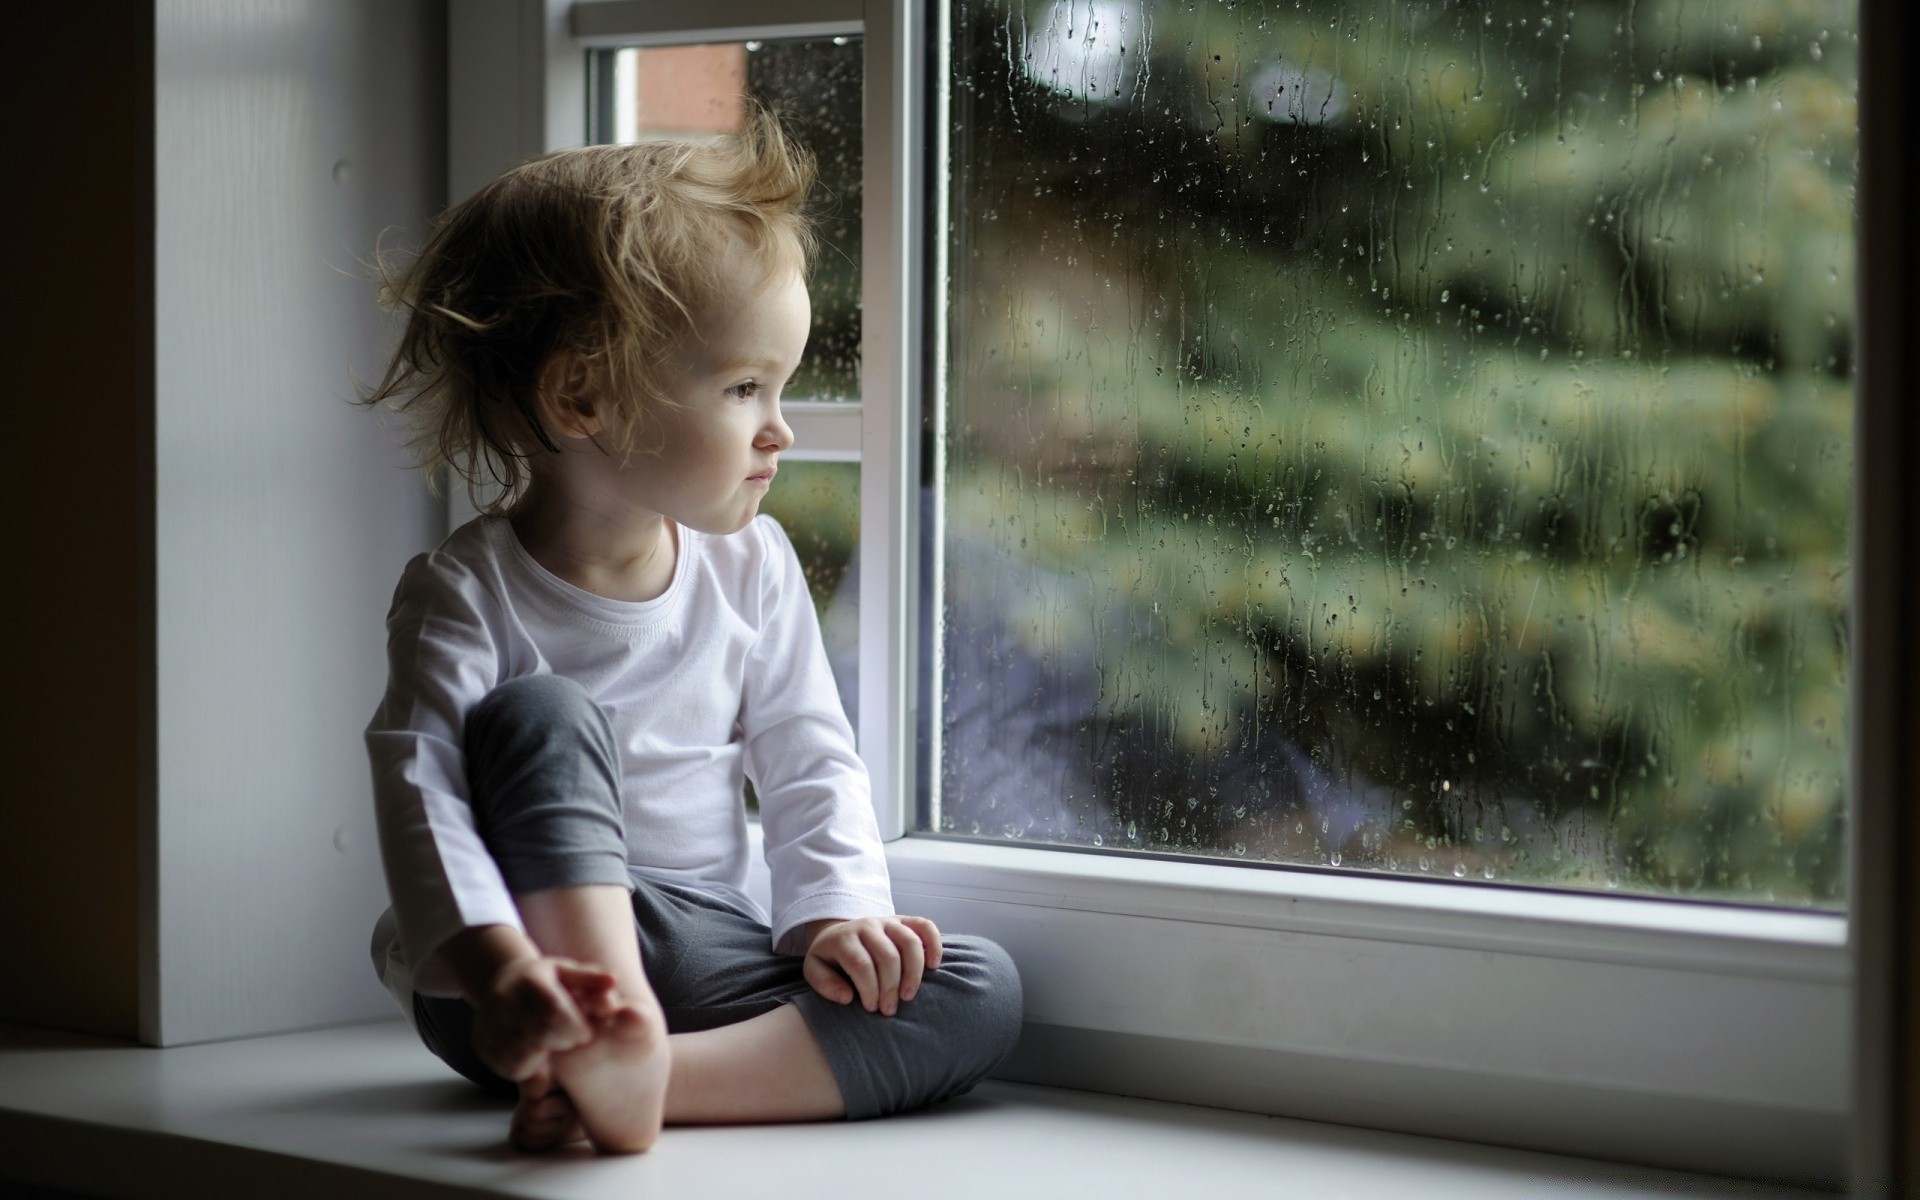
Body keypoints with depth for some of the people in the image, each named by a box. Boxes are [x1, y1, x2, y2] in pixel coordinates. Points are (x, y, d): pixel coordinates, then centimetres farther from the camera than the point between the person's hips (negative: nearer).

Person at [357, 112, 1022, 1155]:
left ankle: (661, 1072, -34)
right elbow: (421, 796, -25)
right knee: (540, 715, -29)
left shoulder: (751, 568, 5)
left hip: (702, 957, 5)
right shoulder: (465, 595, -11)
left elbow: (809, 762, 7)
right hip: (536, 950, -4)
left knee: (981, 992, -16)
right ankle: (614, 1038, -42)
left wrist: (837, 914, -12)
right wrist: (496, 963, -43)